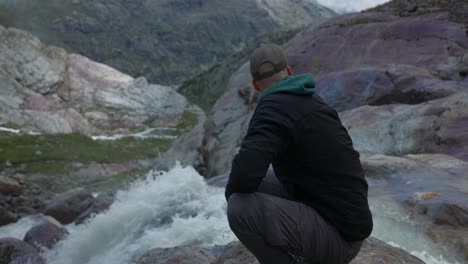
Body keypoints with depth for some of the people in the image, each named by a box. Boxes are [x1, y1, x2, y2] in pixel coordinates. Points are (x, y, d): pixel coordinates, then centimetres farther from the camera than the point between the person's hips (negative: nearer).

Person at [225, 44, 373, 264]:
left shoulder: (273, 108, -19)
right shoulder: (311, 102, 10)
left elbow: (245, 173, -34)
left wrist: (232, 192, -9)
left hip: (338, 235, -9)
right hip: (342, 219, 9)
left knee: (240, 208, -23)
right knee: (265, 181, 21)